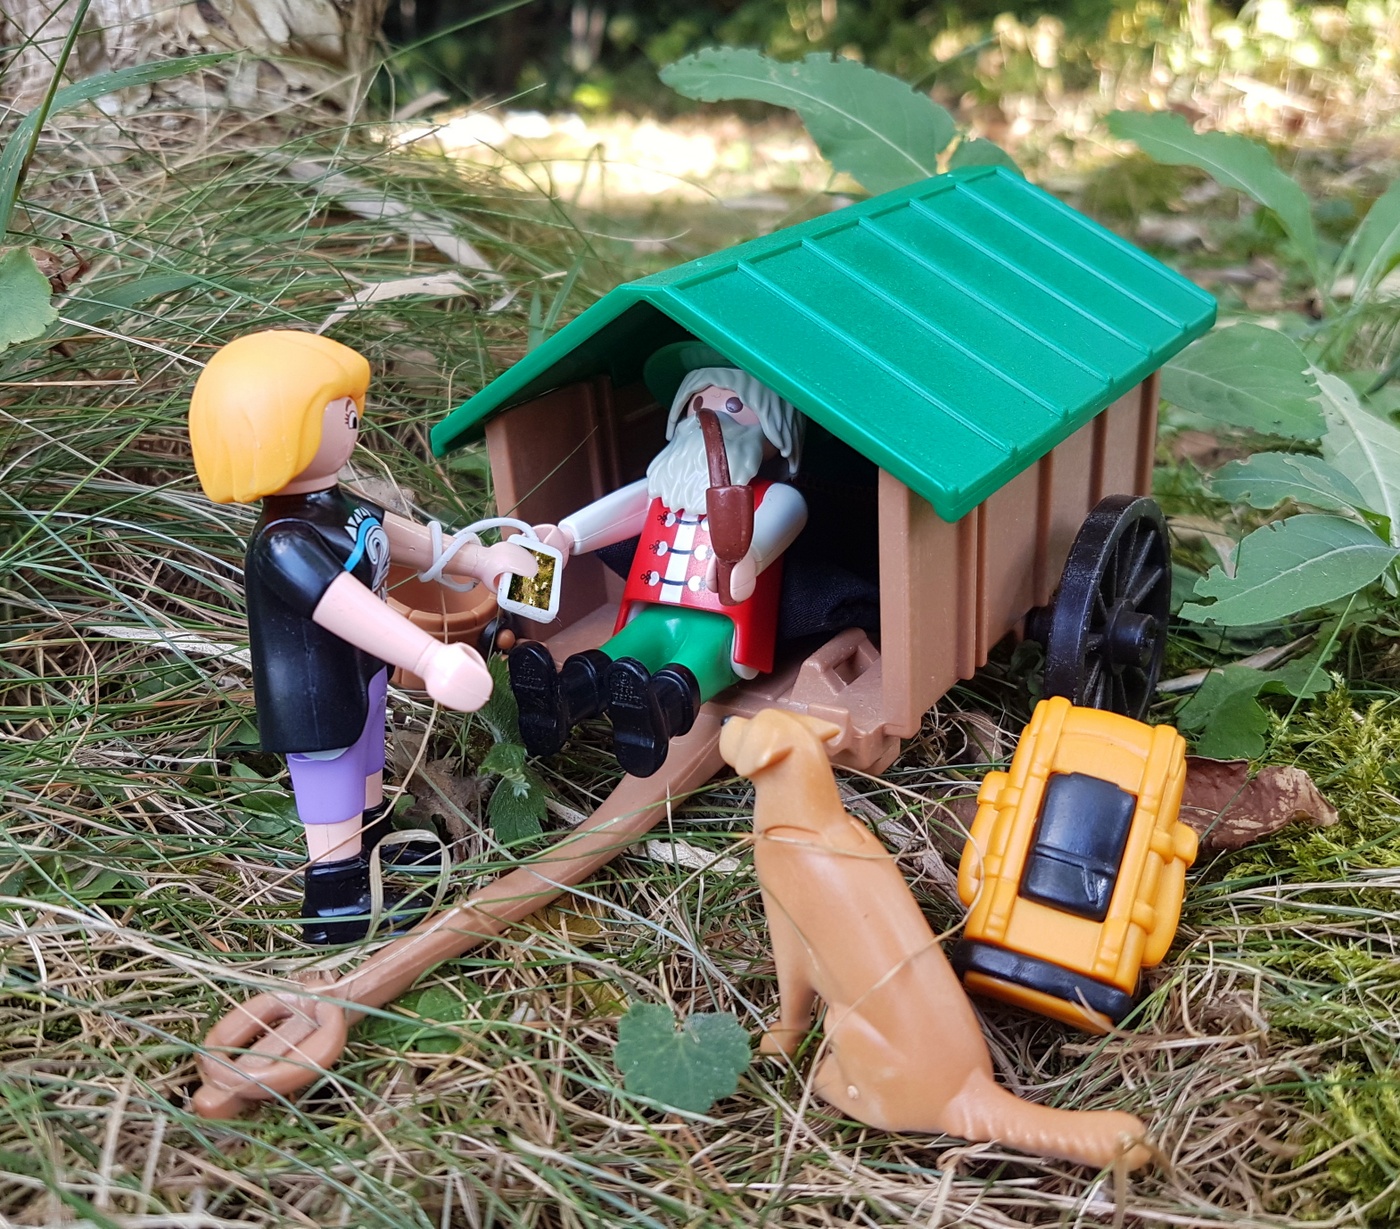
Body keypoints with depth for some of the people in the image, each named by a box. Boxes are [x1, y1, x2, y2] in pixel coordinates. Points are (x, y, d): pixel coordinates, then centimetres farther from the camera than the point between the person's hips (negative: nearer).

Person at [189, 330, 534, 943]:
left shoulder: (337, 505, -4)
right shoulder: (284, 546, -35)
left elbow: (394, 534, 11)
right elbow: (347, 609, -48)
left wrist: (479, 561, 15)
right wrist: (430, 658, -61)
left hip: (361, 679, 10)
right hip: (317, 706, -10)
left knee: (366, 780, 32)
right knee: (333, 813, 10)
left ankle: (376, 849, 56)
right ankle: (335, 908, 31)